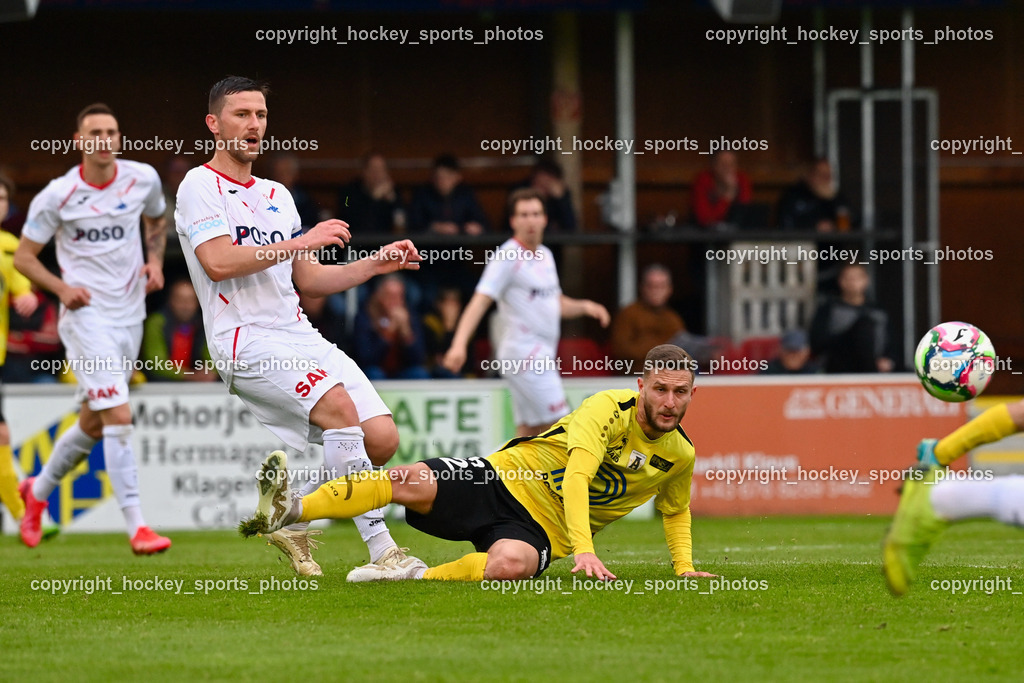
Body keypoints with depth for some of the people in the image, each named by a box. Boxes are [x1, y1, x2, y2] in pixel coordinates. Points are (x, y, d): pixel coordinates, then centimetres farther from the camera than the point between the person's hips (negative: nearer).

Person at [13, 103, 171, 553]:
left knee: (93, 424, 15)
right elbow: (23, 256, -1)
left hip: (129, 316, 5)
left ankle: (39, 490, 40)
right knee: (118, 416, -18)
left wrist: (155, 260, 3)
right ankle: (136, 526, -19)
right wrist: (61, 287, -17)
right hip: (86, 314, -5)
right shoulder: (57, 196, -10)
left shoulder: (144, 178, 2)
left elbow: (155, 221, 23)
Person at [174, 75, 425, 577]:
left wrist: (375, 264, 13)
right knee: (339, 405, -30)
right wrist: (300, 242, -15)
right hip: (245, 341, -8)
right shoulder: (200, 186, -1)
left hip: (299, 337, 8)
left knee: (382, 437, -7)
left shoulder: (276, 195, 23)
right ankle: (381, 549, -30)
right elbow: (218, 262, -17)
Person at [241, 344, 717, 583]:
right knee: (411, 481, -26)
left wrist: (684, 566, 11)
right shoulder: (607, 408, -12)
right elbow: (576, 476, -25)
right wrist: (583, 549, -39)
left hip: (541, 528, 1)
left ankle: (415, 577, -26)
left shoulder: (680, 457, 2)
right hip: (506, 479, -1)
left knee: (510, 564, -39)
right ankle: (288, 509, -25)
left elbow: (675, 511, 26)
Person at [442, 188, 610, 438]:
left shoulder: (545, 255, 15)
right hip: (523, 351, -8)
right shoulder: (506, 256, -11)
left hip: (541, 356, 8)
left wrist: (584, 306, 8)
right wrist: (459, 344, -31)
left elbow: (557, 304, 28)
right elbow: (479, 303, -19)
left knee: (529, 431, 6)